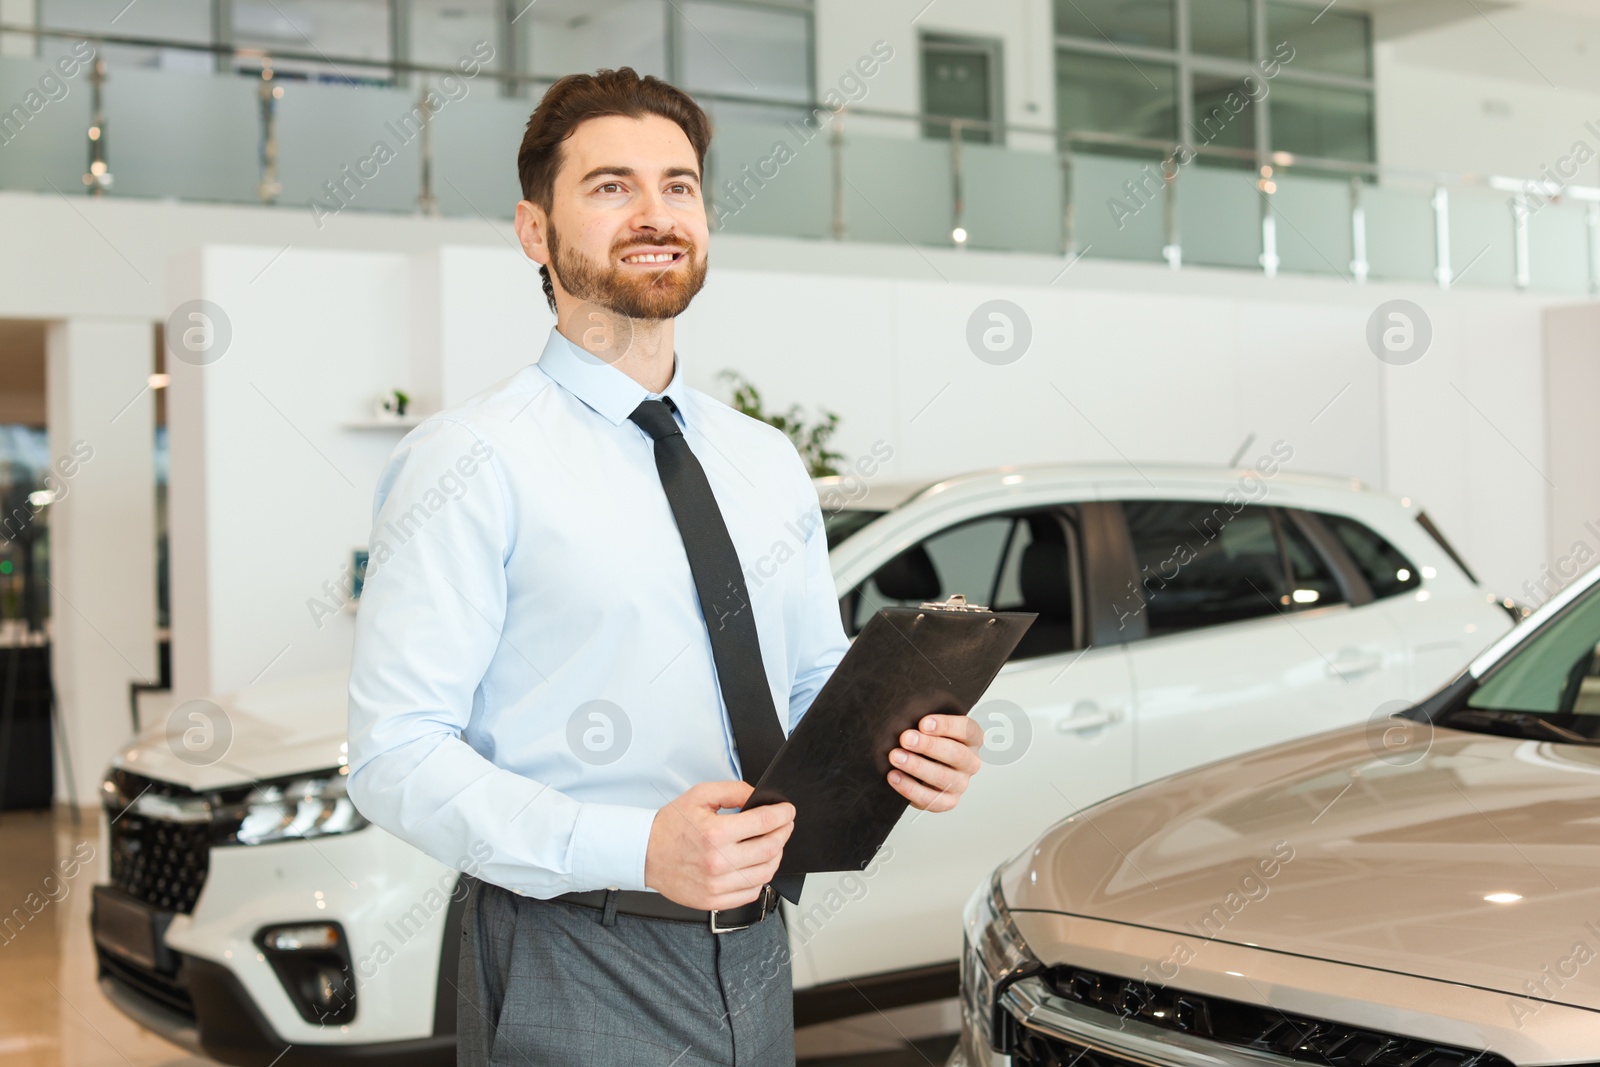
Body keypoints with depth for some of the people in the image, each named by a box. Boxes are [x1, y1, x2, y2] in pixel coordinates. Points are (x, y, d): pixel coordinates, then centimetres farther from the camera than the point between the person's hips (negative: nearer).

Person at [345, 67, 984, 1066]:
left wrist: (906, 739, -5)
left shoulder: (770, 466, 11)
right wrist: (638, 850, -27)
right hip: (575, 976, -6)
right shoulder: (473, 461, -10)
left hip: (756, 960, 6)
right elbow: (397, 757, -15)